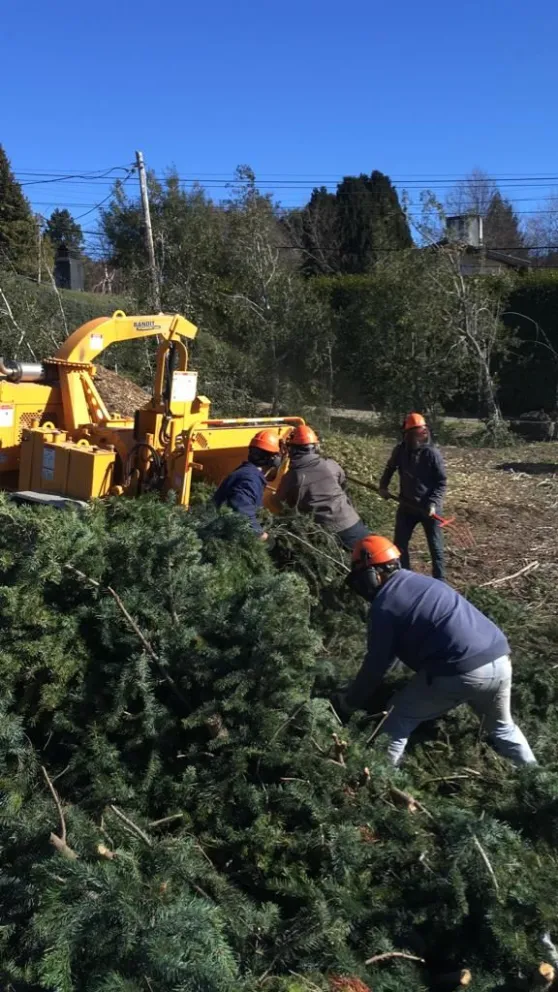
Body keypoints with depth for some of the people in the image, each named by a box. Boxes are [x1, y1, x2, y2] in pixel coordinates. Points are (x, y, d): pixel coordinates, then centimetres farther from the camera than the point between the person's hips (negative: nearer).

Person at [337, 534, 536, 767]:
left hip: (459, 672, -8)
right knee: (502, 727, 33)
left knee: (397, 721, 13)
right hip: (500, 661, 8)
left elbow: (376, 666, 6)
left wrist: (347, 704, 19)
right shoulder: (419, 581, 24)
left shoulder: (383, 605, 0)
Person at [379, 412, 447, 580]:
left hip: (428, 507, -4)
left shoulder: (432, 453, -15)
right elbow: (390, 468, 18)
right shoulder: (400, 451, -3)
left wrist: (433, 503, -23)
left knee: (435, 546, 5)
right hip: (407, 505, 4)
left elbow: (441, 482, -13)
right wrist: (383, 486, 7)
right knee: (399, 543, 11)